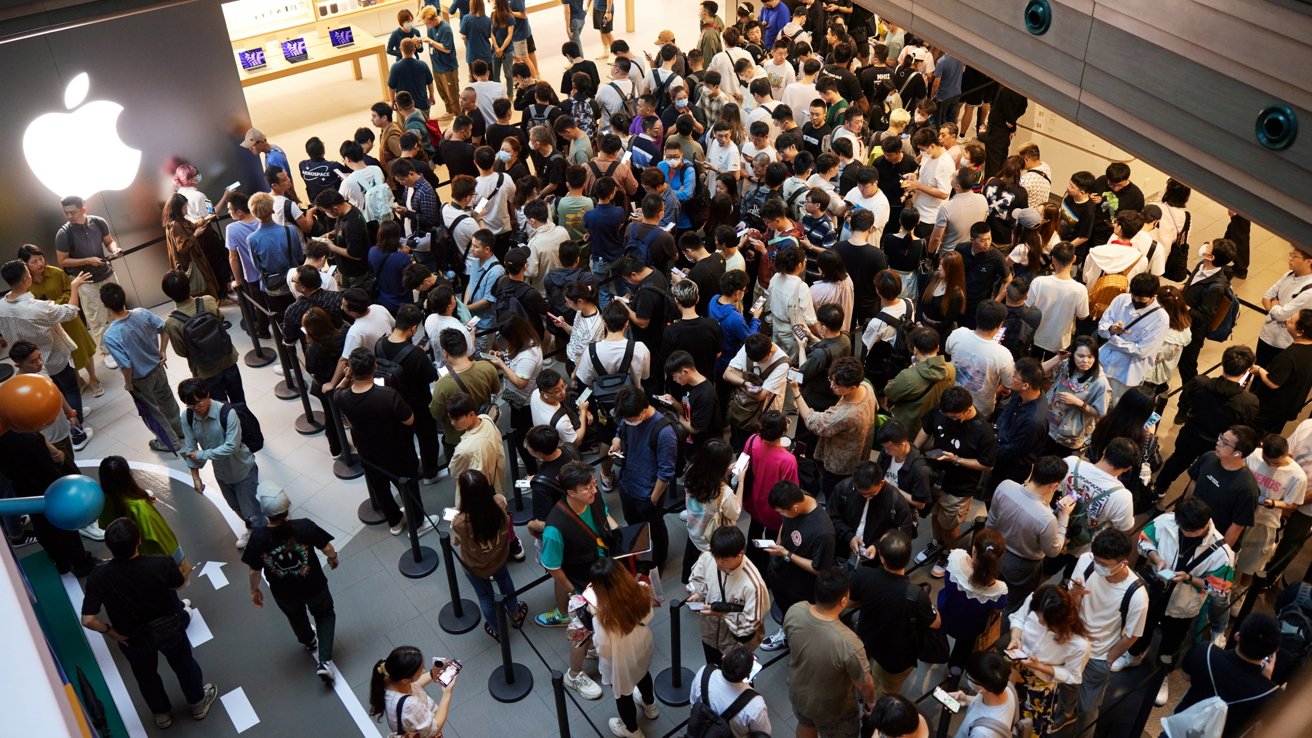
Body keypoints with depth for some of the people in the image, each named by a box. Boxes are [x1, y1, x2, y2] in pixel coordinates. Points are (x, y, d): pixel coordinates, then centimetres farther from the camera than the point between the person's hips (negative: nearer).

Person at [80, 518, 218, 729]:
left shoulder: (98, 577, -31)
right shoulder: (161, 564, -32)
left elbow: (88, 620, -28)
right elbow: (180, 583, -10)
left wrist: (110, 631, -9)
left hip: (133, 639, 1)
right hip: (169, 629, -1)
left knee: (146, 676, 30)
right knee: (184, 665, 28)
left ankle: (162, 713, 53)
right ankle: (198, 703, 51)